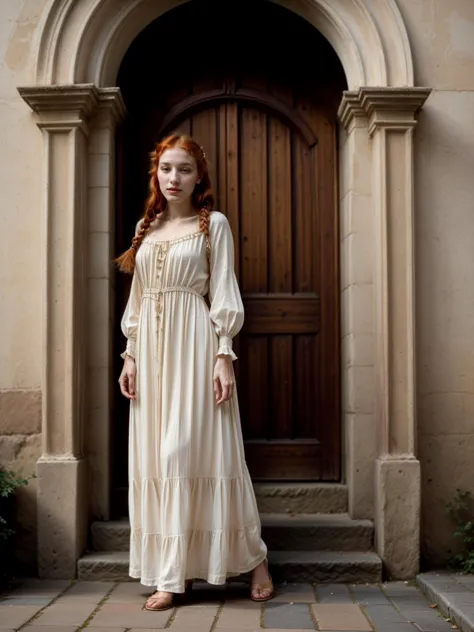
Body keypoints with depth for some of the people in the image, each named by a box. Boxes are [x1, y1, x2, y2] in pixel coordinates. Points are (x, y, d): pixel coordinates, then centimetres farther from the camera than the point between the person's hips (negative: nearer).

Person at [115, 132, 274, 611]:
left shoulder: (214, 224, 2)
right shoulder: (146, 228, 16)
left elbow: (223, 295, -4)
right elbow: (136, 299, 16)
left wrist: (223, 356, -12)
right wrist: (130, 355, 9)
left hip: (194, 343, -5)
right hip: (151, 346, 5)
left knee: (196, 449, -7)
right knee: (156, 455, 3)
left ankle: (255, 558, 8)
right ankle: (171, 572, 11)